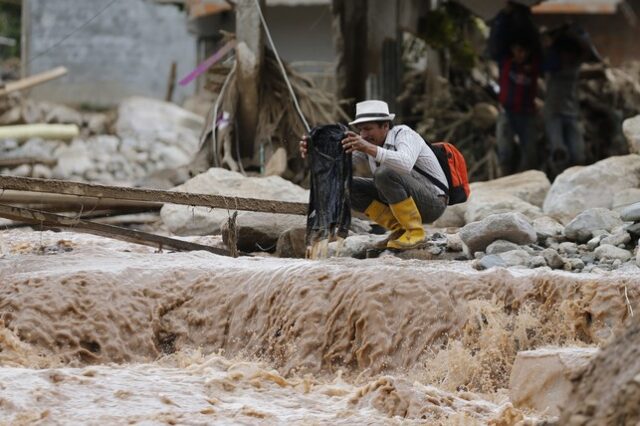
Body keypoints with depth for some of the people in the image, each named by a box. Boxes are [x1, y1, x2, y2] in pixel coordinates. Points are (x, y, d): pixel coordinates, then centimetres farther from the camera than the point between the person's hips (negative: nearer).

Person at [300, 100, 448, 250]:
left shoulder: (404, 134, -20)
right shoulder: (364, 143, 1)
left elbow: (405, 164, -42)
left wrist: (369, 148, -51)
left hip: (432, 201, -8)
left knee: (385, 173, -33)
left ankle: (415, 232, -20)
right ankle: (399, 229, -1)